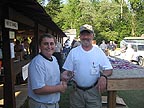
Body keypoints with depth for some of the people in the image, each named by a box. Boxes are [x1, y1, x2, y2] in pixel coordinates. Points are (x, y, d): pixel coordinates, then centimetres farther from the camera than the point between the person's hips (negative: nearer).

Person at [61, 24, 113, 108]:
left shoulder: (99, 52, 0)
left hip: (93, 91, 0)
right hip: (77, 91, 1)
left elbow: (109, 69, 0)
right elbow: (68, 69, 3)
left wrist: (103, 76, -21)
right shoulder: (73, 52, 1)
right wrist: (64, 75, -19)